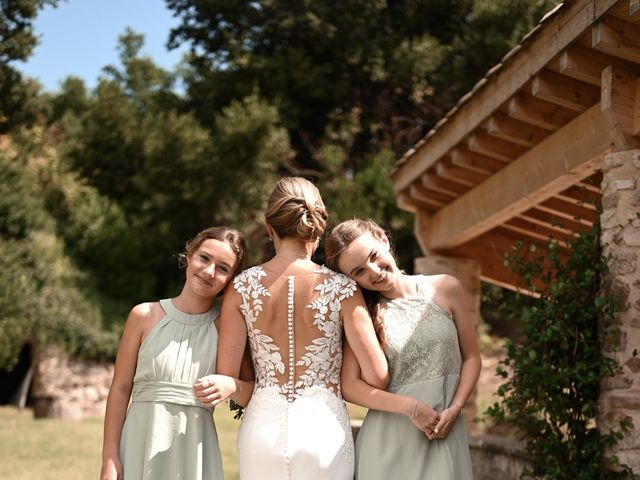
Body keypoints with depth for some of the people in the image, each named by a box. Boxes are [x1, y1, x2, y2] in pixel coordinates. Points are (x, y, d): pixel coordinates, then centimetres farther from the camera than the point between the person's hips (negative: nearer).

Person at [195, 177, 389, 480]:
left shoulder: (242, 288, -3)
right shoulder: (342, 289, -7)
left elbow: (225, 378, -4)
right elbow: (378, 377, -8)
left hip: (262, 429, 2)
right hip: (323, 430, -1)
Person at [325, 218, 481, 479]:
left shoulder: (445, 289, 0)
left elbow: (471, 357, 7)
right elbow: (350, 386, -7)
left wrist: (455, 409, -7)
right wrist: (411, 407, -15)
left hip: (445, 434, 1)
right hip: (389, 440, -1)